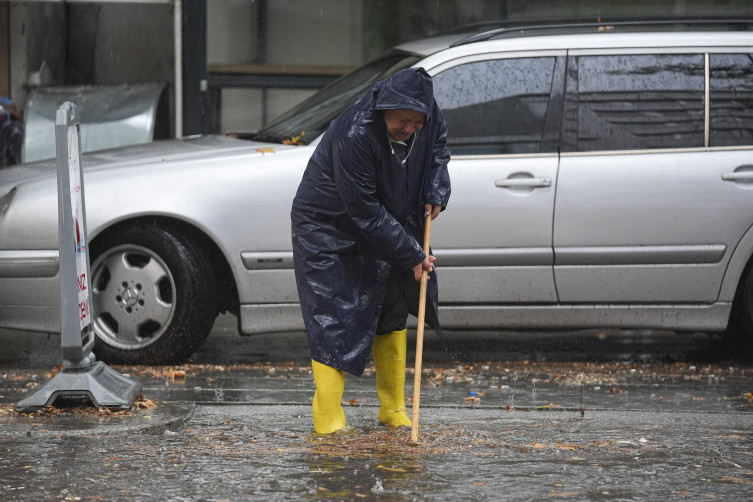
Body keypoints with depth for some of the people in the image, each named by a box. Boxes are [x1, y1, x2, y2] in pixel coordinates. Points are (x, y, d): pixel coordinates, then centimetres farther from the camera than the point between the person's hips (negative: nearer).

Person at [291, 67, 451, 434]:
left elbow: (438, 143, 11)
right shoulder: (354, 136, -36)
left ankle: (393, 410, 22)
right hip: (326, 230, -7)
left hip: (382, 228, 7)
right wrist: (411, 254, -25)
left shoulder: (427, 115, -15)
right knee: (332, 323, -10)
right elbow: (365, 212, -30)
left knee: (392, 314, 12)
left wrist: (436, 188, -6)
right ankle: (328, 422, -8)